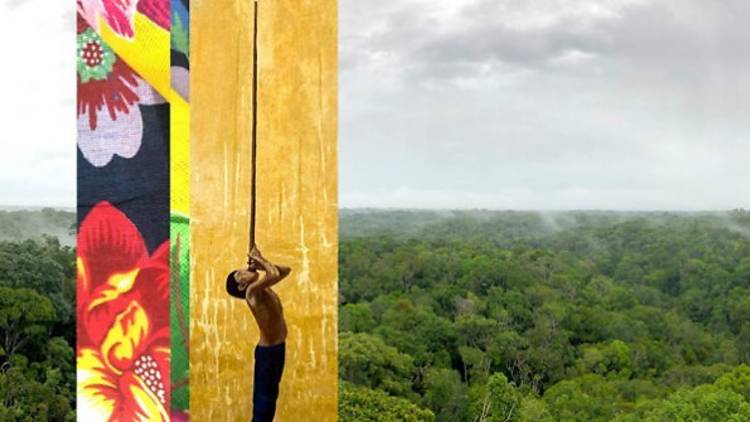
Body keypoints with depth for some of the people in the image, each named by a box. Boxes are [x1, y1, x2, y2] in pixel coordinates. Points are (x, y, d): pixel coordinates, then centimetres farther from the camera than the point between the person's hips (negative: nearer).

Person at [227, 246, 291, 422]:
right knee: (263, 398, 0)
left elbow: (286, 270, 14)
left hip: (277, 348, 9)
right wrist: (260, 259, -18)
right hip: (268, 351, -9)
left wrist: (260, 263, 2)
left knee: (270, 395, 18)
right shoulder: (252, 291, -19)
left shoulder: (262, 287, 6)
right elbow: (275, 274, -35)